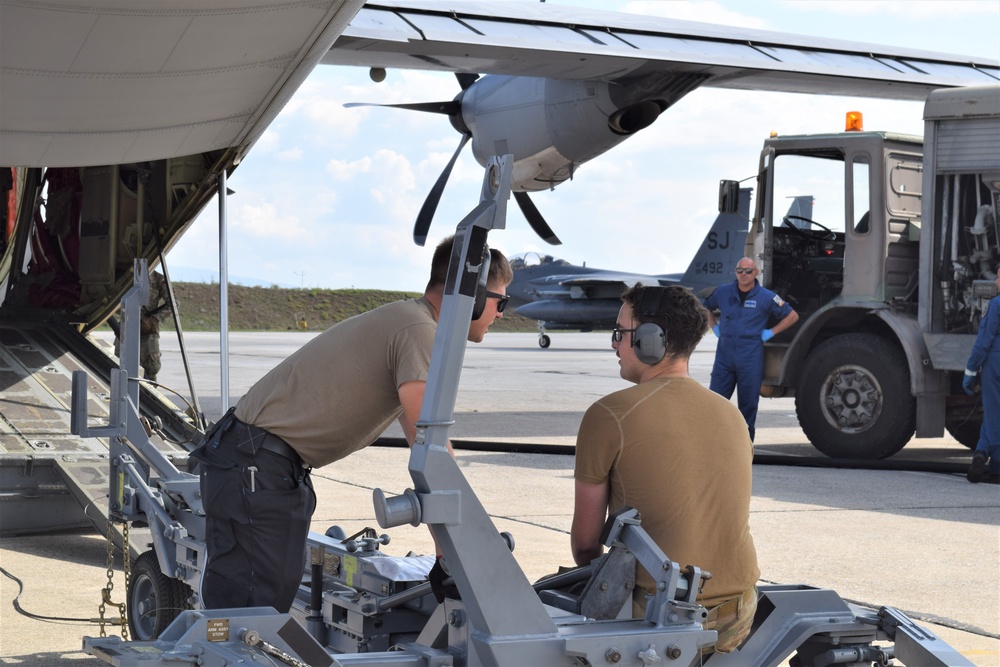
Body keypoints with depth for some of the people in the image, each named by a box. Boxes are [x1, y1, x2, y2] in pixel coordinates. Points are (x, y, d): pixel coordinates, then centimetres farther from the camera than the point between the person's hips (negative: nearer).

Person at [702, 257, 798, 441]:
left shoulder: (766, 297, -2)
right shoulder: (723, 292, 5)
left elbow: (792, 316, 5)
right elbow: (705, 307, 25)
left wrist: (771, 333, 0)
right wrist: (714, 327, 13)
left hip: (751, 357, -2)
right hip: (724, 354, 2)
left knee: (748, 403, 3)